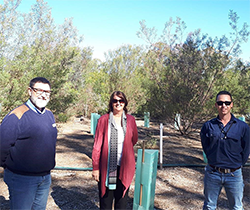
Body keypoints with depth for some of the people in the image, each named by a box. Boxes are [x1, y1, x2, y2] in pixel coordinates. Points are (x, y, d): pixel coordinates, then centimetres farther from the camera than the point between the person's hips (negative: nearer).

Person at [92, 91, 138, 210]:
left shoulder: (130, 120, 3)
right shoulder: (104, 119, -3)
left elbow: (134, 140, 18)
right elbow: (97, 145, -2)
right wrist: (95, 167, -3)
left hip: (124, 167, 2)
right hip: (107, 166, -2)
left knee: (122, 200, 11)